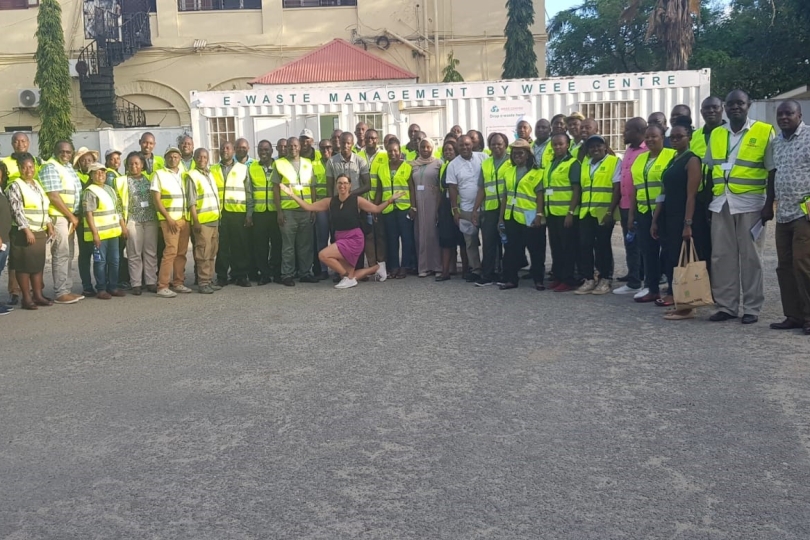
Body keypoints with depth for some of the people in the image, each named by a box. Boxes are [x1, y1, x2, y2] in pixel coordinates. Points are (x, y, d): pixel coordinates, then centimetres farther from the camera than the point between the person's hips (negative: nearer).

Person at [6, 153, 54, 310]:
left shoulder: (37, 185, 15)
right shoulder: (15, 186, -7)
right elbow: (17, 211, -15)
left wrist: (49, 226, 10)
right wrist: (27, 231, -20)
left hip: (40, 232, 7)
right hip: (24, 233, -7)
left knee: (38, 264, 9)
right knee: (24, 265, -3)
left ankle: (38, 295, 16)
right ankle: (26, 298, 0)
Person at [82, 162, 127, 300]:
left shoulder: (110, 189, 15)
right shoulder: (90, 192, -9)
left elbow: (117, 209, 22)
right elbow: (88, 214, -15)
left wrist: (123, 225, 17)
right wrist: (95, 233, -20)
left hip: (113, 231, 7)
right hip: (99, 233, -7)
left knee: (114, 261, 10)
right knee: (100, 261, -1)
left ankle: (113, 287, 19)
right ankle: (101, 289, 5)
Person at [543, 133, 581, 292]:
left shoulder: (573, 163, -5)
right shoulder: (550, 164, 16)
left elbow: (577, 190, -10)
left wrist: (571, 212, -16)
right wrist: (542, 211, 14)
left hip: (566, 213, -7)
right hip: (552, 212, 7)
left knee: (568, 247, -1)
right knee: (555, 247, 11)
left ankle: (569, 280, 4)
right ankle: (557, 277, 20)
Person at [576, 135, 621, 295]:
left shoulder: (614, 162, -2)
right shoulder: (585, 164, 15)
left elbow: (617, 188, -7)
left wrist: (610, 212, -14)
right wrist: (579, 208, 9)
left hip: (604, 212, -5)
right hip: (586, 212, 5)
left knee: (602, 246, 2)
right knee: (584, 245, 2)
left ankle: (605, 280, 12)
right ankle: (589, 279, 11)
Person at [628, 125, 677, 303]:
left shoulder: (672, 155, -6)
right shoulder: (640, 159, 15)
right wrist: (631, 213, 14)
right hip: (644, 212, 6)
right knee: (648, 251, 9)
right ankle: (651, 288, 17)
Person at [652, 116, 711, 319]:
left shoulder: (692, 160, -8)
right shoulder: (673, 161, 17)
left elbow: (691, 195, -15)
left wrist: (688, 224, -21)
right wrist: (656, 219, 14)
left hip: (685, 218, -8)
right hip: (670, 217, 8)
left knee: (684, 261, -7)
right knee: (672, 260, 8)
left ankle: (687, 307, -2)